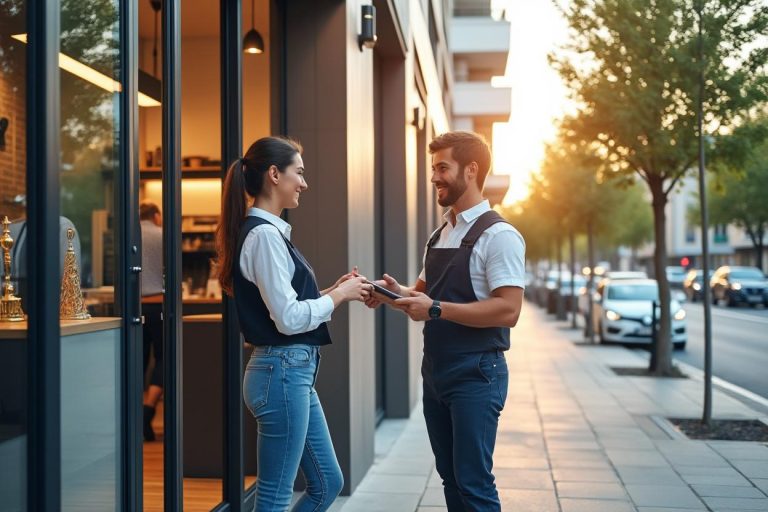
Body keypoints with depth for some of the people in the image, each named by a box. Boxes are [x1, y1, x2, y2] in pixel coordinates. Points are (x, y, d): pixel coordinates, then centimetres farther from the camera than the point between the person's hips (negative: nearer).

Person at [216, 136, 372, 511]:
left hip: (294, 371, 10)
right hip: (282, 372, -10)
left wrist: (334, 290, 8)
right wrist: (340, 296, -8)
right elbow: (288, 318, -20)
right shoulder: (264, 234, -16)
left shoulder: (268, 231, 13)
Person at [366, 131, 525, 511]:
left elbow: (508, 310, -21)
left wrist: (435, 308, -21)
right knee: (450, 478, 14)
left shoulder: (498, 235, -12)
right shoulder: (440, 235, 13)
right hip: (436, 371, 8)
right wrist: (399, 293, 1)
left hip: (476, 373, -8)